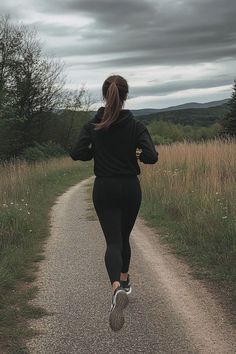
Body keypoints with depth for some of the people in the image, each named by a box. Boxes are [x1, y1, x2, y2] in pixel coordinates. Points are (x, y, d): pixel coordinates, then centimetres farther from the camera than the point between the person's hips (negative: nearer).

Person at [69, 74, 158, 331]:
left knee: (113, 241, -4)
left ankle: (116, 288, -29)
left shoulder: (93, 125, -4)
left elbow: (76, 153, -13)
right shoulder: (136, 125, -7)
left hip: (104, 190, 0)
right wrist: (137, 154, 5)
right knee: (124, 237, 22)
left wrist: (96, 152, 5)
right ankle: (124, 281, 35)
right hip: (130, 189, 1)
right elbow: (151, 157, -16)